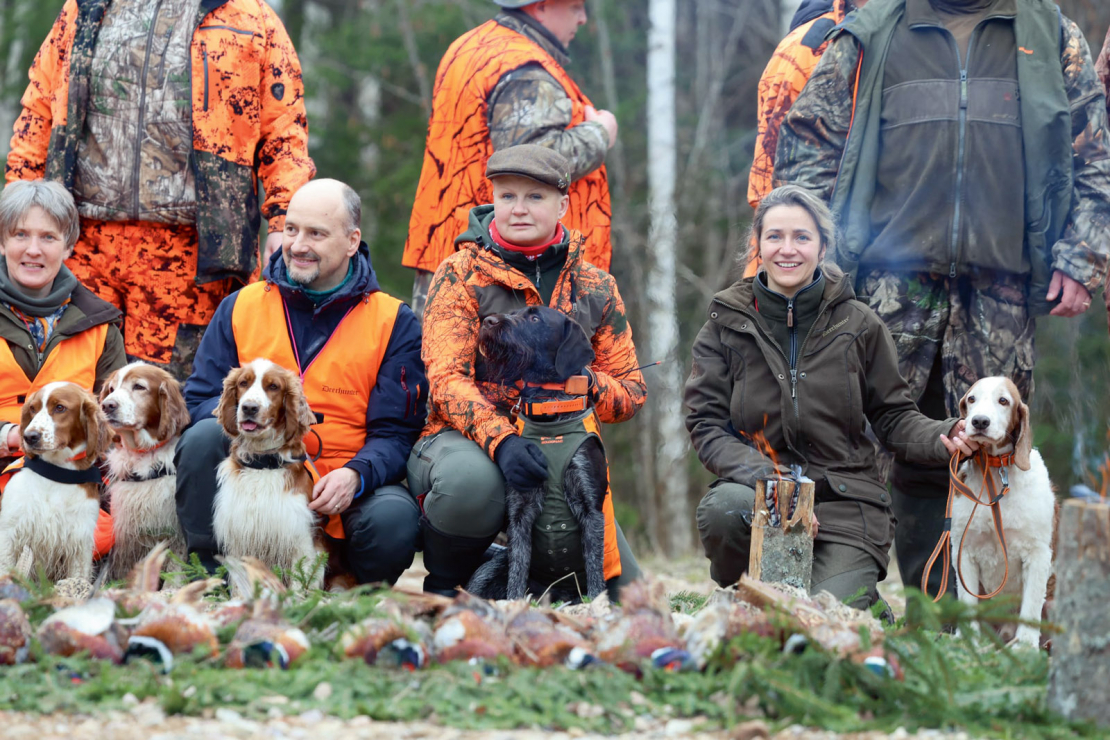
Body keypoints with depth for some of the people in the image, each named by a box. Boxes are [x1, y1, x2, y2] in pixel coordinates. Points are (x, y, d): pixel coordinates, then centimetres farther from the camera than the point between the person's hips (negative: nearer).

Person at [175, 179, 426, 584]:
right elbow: (199, 399, 5)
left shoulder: (393, 323, 3)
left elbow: (396, 431, -2)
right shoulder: (240, 307, 10)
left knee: (393, 520, -33)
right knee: (203, 437, -28)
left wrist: (356, 474, -23)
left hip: (342, 488, -1)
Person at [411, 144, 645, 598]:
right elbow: (448, 378, -13)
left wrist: (585, 382, -15)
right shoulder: (461, 275, -2)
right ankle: (444, 583, -8)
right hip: (466, 439, -4)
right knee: (470, 480, -42)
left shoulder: (595, 288, 9)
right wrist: (500, 440, -31)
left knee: (626, 595, -7)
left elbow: (631, 392, 10)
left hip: (559, 448, 4)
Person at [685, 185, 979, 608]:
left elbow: (893, 417, 10)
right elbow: (706, 426, -2)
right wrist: (768, 479, -18)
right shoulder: (726, 324, 5)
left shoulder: (858, 325, 6)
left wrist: (942, 437, -14)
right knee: (723, 508, -36)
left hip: (845, 509, -1)